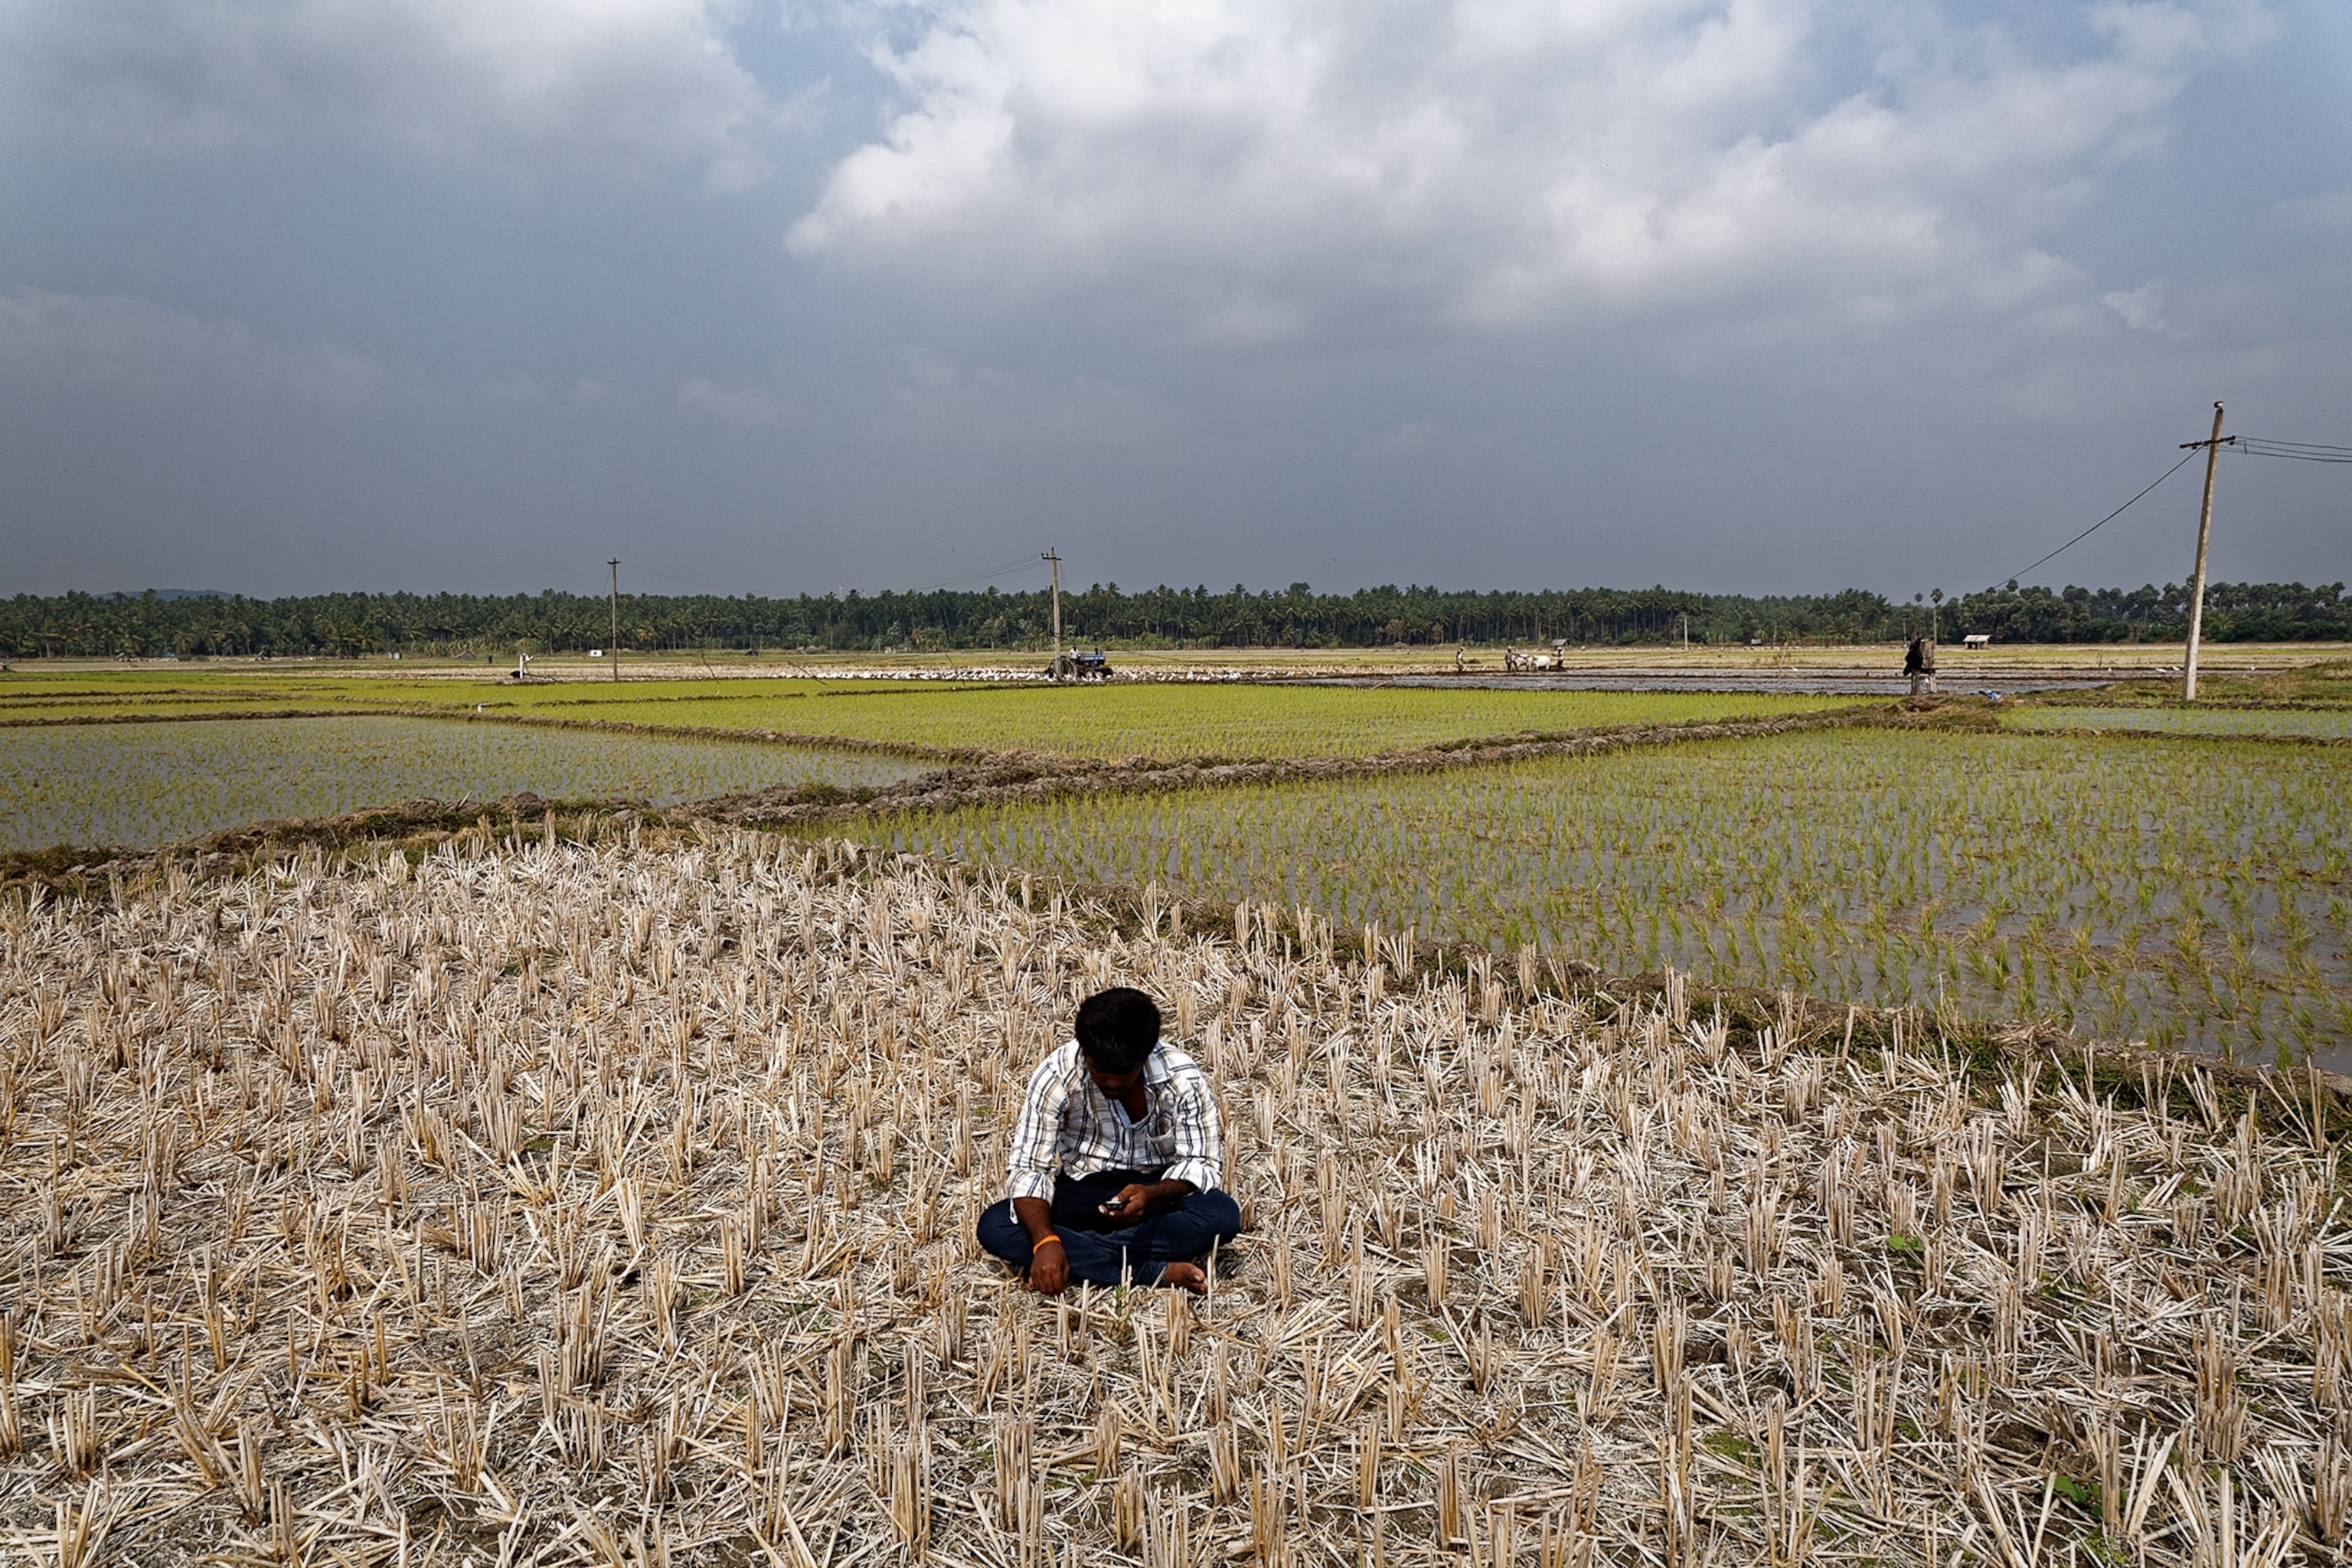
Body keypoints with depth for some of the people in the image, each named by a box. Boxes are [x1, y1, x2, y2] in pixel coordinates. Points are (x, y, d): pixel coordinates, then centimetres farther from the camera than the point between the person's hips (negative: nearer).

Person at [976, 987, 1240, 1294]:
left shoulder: (1184, 1080, -19)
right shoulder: (1056, 1075, -19)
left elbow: (1203, 1164, -14)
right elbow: (1028, 1167, -20)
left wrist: (1153, 1195, -35)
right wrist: (1045, 1240, -37)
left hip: (1156, 1191, -1)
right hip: (1081, 1193, 1)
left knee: (1223, 1214, -32)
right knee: (993, 1226, -27)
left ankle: (1081, 1255, -25)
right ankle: (1156, 1272, -30)